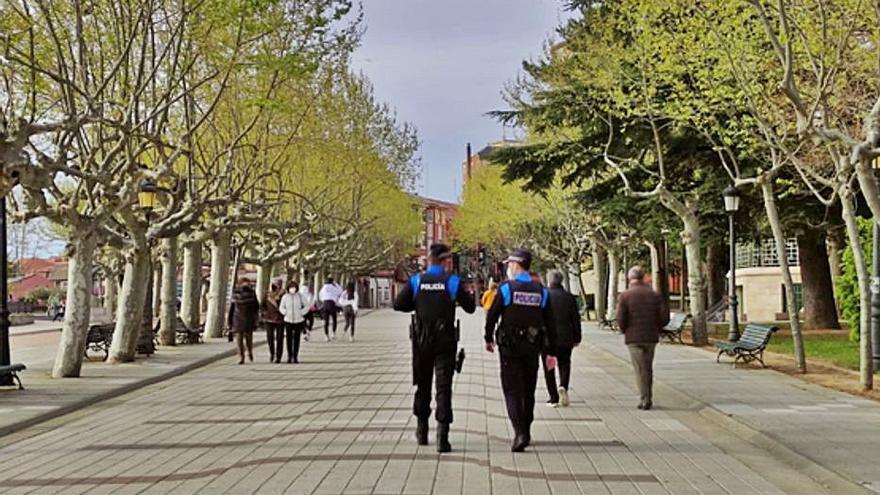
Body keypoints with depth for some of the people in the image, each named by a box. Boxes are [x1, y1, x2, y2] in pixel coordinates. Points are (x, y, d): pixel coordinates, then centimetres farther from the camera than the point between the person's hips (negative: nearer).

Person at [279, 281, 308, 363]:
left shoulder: (300, 296, -3)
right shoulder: (285, 297, -1)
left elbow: (307, 306, 5)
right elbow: (281, 307, 11)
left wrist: (301, 313, -6)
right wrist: (285, 313, -4)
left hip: (298, 320, -1)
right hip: (288, 320, 1)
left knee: (296, 339, 2)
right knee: (289, 339, 1)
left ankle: (295, 357, 8)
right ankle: (289, 357, 9)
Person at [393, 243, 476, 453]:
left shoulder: (416, 281, -1)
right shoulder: (453, 281, -6)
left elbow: (398, 304, -3)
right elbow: (470, 307, -3)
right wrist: (467, 295, 16)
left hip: (421, 341, 2)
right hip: (445, 341, -2)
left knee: (423, 385, 17)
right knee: (444, 387, -1)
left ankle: (422, 430, 27)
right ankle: (442, 435, -8)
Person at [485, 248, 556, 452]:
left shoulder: (506, 288, -8)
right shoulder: (541, 291, 4)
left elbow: (492, 316, -7)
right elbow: (550, 324, 4)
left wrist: (489, 339, 9)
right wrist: (551, 352, 8)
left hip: (510, 347, -4)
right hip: (533, 347, 4)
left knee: (512, 390, -1)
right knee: (528, 391, 15)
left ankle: (520, 433, -15)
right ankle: (525, 432, 26)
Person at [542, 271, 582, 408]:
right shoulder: (569, 297, 2)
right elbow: (576, 319, 3)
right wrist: (577, 338, 10)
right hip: (565, 338, 2)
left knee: (549, 368, 7)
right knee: (564, 364, 15)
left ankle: (554, 398, 7)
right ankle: (563, 386, -10)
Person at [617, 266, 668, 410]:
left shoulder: (624, 296, -7)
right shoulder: (654, 295, 2)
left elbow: (620, 319, -14)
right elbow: (664, 318, -2)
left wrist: (624, 331, 5)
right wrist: (655, 329, 14)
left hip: (634, 338, -3)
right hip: (651, 337, 3)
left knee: (640, 370, 2)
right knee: (648, 368, 16)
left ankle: (644, 401, -1)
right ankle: (648, 399, 20)